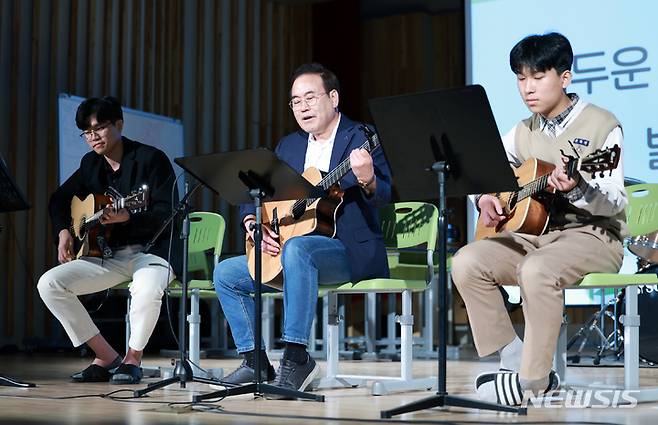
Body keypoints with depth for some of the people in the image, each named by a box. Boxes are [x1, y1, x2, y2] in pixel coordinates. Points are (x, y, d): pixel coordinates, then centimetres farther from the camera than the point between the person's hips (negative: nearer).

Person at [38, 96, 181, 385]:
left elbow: (168, 213, -16)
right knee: (49, 283, -13)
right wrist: (63, 232, 5)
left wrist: (127, 218, -31)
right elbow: (59, 199, 24)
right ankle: (107, 358, -6)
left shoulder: (151, 159, -8)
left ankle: (133, 358, -11)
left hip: (152, 250, -6)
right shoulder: (91, 164, 11)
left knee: (147, 289, -41)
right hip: (108, 254, 7)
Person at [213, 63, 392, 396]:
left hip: (353, 252, -8)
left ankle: (296, 356, -33)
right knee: (226, 273, 1)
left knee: (296, 248, -37)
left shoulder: (362, 139, -4)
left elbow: (384, 196, -17)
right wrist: (252, 224, -4)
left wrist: (367, 180, -39)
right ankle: (255, 361, 2)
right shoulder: (289, 146, 15)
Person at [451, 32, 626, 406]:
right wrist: (485, 199, -2)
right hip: (532, 231, 6)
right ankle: (516, 360, -11)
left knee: (536, 270, -37)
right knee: (468, 262, -19)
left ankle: (533, 381, -22)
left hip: (592, 234, -6)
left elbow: (616, 204, -12)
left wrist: (576, 188, -33)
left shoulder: (603, 125, -6)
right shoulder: (523, 132, 11)